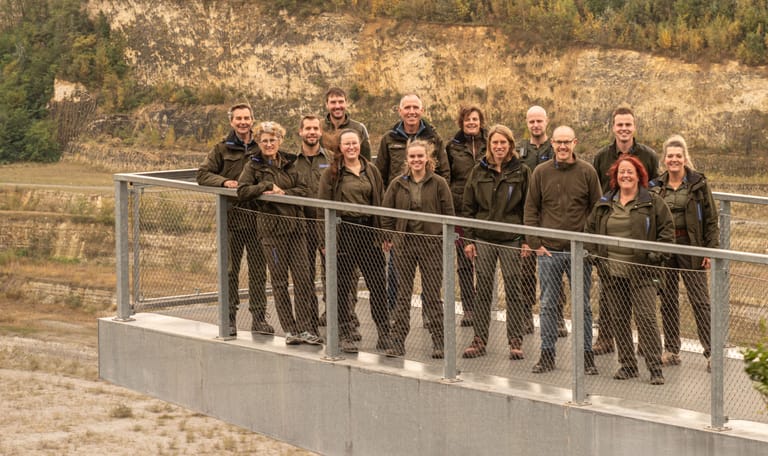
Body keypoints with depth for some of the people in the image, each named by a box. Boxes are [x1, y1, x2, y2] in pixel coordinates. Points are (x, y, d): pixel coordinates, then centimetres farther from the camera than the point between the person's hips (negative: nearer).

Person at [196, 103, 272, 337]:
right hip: (231, 217, -1)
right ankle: (229, 318, 9)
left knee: (258, 269, 5)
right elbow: (202, 174, 2)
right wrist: (224, 182, -14)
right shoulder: (222, 149, 4)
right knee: (230, 269, 4)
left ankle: (259, 317, 12)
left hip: (257, 217, 1)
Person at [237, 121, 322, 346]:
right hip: (272, 228, -3)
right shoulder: (254, 166, 2)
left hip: (295, 226, 3)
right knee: (279, 281, 0)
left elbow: (302, 189, 4)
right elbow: (242, 191, -10)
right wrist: (267, 186, -12)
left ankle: (306, 328, 1)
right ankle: (290, 330, 6)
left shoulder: (288, 163, 12)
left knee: (303, 277, -2)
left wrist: (283, 192, -12)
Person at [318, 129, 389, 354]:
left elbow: (380, 202, 13)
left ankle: (384, 332, 8)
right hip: (343, 232, -3)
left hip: (368, 230, 3)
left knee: (378, 283, 1)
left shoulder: (371, 171, 11)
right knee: (343, 285, 3)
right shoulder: (332, 174, 0)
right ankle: (345, 334, 10)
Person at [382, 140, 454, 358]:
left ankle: (439, 341, 8)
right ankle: (397, 341, 6)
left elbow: (448, 215, 1)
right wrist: (390, 238, 2)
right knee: (402, 293, 4)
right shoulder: (397, 184, 5)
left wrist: (445, 239, -5)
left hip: (431, 244, -2)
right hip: (404, 244, 2)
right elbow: (386, 214, 9)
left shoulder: (438, 184, 0)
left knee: (432, 294, 1)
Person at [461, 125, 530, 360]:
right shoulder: (479, 171, 7)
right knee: (483, 290, 5)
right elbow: (468, 207, 9)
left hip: (511, 239, -2)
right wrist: (469, 239, 3)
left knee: (513, 290, 0)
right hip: (484, 239, 2)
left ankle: (516, 341, 6)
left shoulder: (521, 172, 1)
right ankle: (479, 339, 12)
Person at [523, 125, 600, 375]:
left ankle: (586, 355, 10)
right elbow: (531, 209, 5)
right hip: (549, 251, 1)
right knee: (548, 304, 5)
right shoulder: (541, 172, 3)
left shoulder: (587, 172, 1)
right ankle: (547, 355, 11)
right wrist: (534, 242, -3)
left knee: (583, 305, 4)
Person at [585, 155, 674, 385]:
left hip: (641, 273, -5)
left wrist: (656, 254, -9)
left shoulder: (653, 203, 1)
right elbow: (590, 230, 21)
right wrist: (594, 253, 8)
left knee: (646, 318, -9)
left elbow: (667, 230, 2)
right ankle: (627, 365, 17)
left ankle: (655, 368, -6)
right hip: (612, 273, 5)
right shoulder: (604, 204, 12)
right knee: (618, 320, 8)